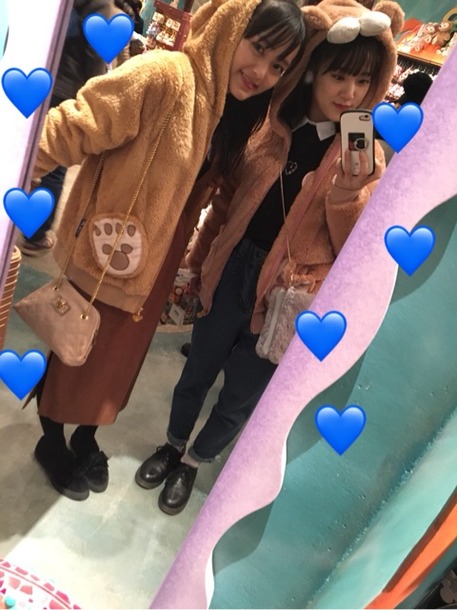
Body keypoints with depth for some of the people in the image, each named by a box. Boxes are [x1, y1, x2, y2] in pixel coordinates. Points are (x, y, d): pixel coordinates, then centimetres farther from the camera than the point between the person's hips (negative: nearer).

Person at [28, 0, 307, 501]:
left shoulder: (243, 114, 4)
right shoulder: (163, 76, -21)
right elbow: (70, 131, -23)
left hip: (154, 266, 6)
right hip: (102, 255, -6)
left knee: (118, 356, 21)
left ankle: (86, 436, 47)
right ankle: (51, 440, 42)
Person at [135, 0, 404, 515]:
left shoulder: (365, 155, -4)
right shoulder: (270, 127, 1)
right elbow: (227, 201, 9)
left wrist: (349, 190, -24)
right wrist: (198, 262, 12)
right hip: (233, 272, 2)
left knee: (240, 398, 13)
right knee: (197, 372, 18)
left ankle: (194, 462, 42)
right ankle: (173, 446, 48)